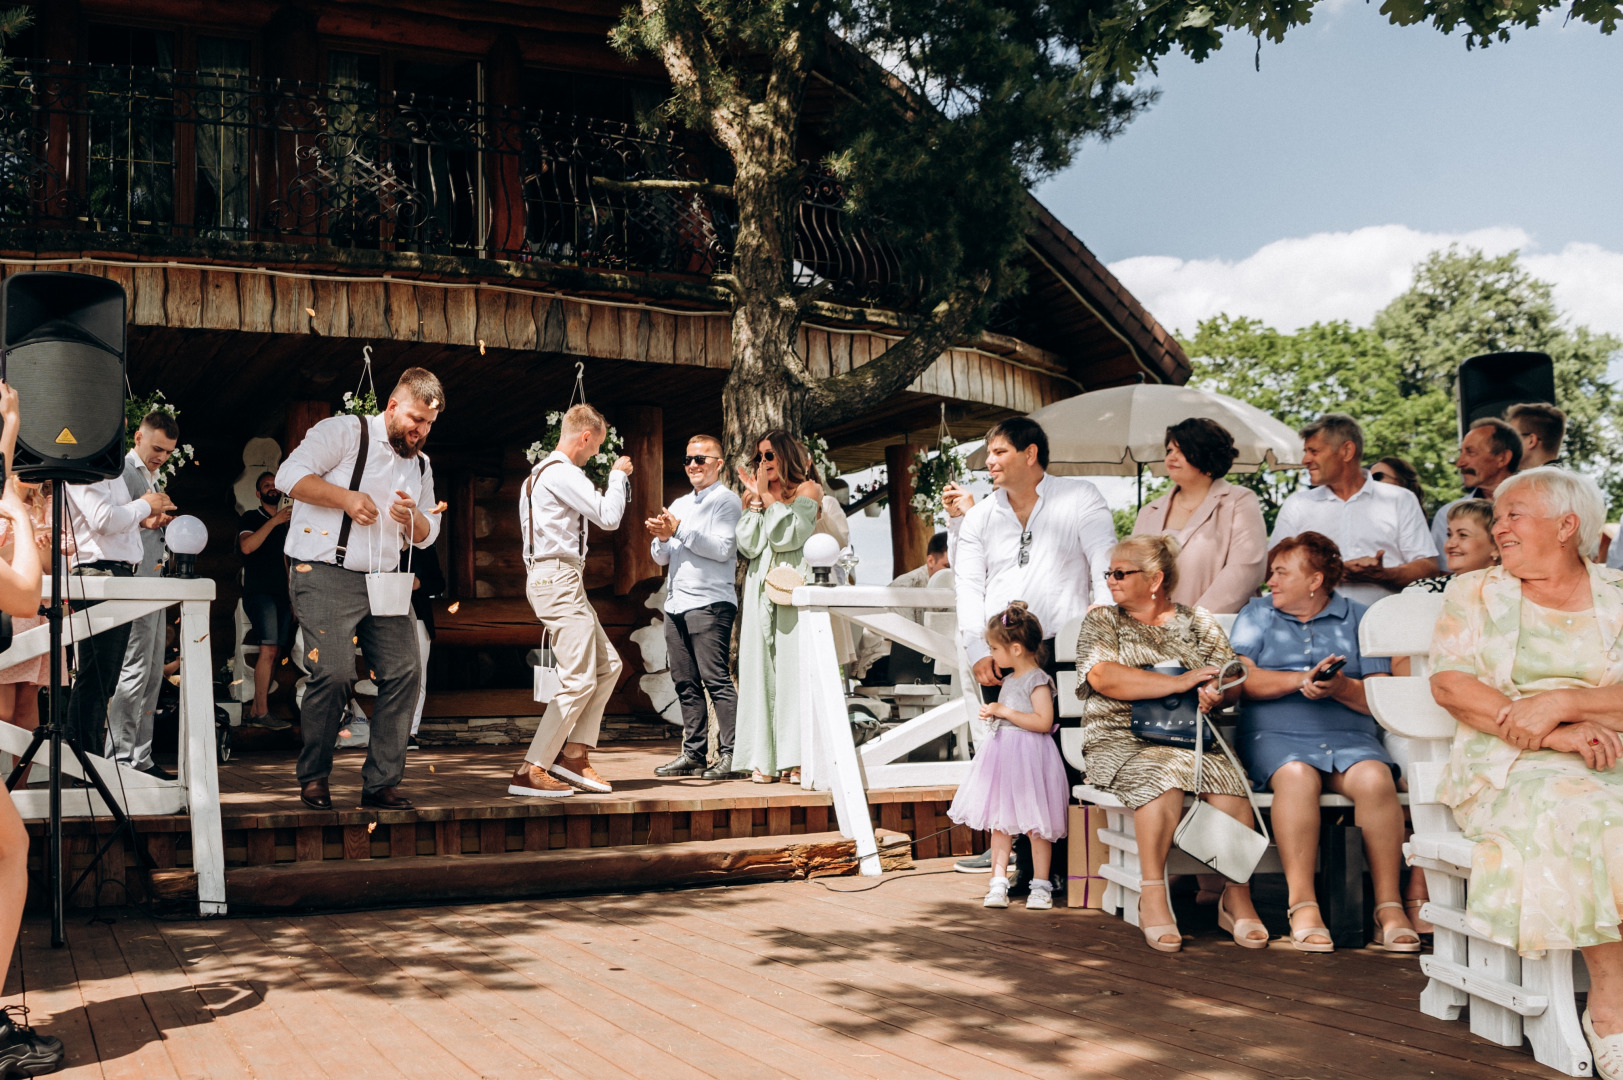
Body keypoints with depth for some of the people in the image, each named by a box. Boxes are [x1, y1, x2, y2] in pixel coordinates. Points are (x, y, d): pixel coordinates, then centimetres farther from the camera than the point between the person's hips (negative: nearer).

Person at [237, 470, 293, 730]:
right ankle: (261, 713, -18)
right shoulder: (250, 518, 3)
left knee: (275, 653, 0)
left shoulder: (283, 524, 22)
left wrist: (291, 597, 19)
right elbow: (247, 546, -17)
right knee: (269, 649, -18)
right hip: (258, 593, -7)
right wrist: (275, 520, -20)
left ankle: (256, 712, 2)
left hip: (281, 595, 7)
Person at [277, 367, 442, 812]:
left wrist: (414, 517, -1)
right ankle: (313, 776, 2)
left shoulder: (420, 464, 19)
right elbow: (290, 475, -9)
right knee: (334, 672, -18)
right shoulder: (345, 432, -2)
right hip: (325, 578, -7)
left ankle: (381, 783, 6)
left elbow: (428, 535, 22)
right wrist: (345, 497, -18)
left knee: (403, 673, -3)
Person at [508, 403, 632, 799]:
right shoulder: (562, 473, -14)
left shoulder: (542, 472, 20)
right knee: (579, 680, -12)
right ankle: (530, 772, -12)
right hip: (558, 578, -11)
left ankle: (574, 752, 11)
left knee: (608, 665, 13)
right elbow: (608, 516, -14)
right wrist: (618, 475, -1)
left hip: (558, 579, 11)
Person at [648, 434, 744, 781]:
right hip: (676, 603, 8)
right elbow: (661, 558, 21)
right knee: (685, 683, 6)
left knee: (716, 680, -11)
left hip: (710, 602, -7)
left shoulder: (726, 500, 0)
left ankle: (730, 754, -10)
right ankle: (694, 753, 11)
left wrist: (679, 531, -14)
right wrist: (662, 538, 0)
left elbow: (723, 549, -13)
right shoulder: (679, 504, 23)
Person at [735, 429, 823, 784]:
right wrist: (755, 499, 2)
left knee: (793, 668, -9)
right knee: (759, 670, -2)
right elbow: (748, 546, 5)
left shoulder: (807, 491, 6)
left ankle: (796, 758, -9)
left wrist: (768, 497, -1)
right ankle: (763, 758, -2)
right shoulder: (754, 495, 19)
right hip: (760, 591, 4)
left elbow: (788, 536, -8)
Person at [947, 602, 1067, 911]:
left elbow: (1043, 721, -22)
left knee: (1034, 824, -1)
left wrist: (1004, 711, -19)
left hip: (1028, 757, -9)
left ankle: (1040, 886, 8)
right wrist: (992, 714, 11)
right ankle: (998, 883, 10)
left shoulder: (1037, 680, -12)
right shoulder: (1009, 679, 15)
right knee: (1000, 822, 7)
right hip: (1001, 754, 9)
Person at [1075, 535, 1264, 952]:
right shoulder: (1100, 622, 12)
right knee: (1163, 775, -36)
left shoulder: (1198, 623, 19)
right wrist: (1180, 683, -12)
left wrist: (1216, 693, -15)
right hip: (1123, 741, -2)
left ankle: (1237, 897, -20)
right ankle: (1153, 897, -29)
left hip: (1193, 738, 2)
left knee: (1228, 778, -30)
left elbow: (1232, 680, 11)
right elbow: (1103, 678, -7)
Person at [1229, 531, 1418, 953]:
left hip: (1349, 736, 1)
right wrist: (1300, 680, -12)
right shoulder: (1256, 614, 18)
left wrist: (1341, 687, -15)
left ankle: (1389, 906, -25)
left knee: (1375, 778, -31)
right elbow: (1240, 679, 2)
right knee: (1297, 775, -35)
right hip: (1274, 734, -1)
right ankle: (1302, 904, -33)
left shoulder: (1358, 618, 16)